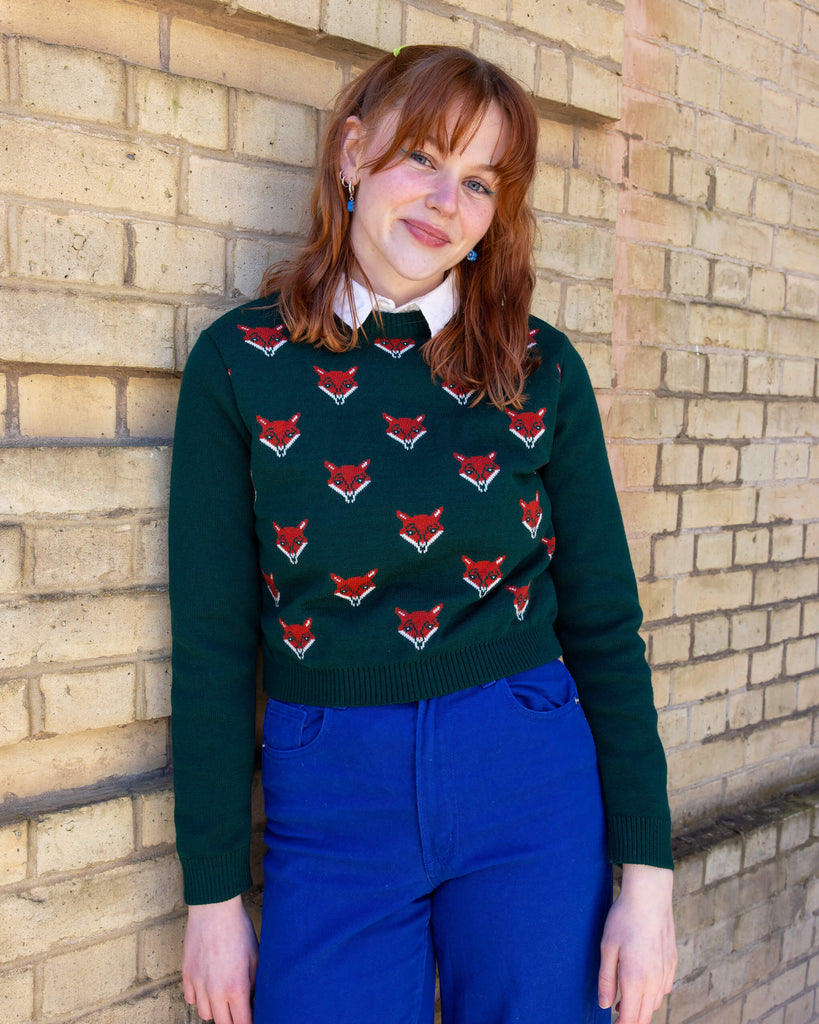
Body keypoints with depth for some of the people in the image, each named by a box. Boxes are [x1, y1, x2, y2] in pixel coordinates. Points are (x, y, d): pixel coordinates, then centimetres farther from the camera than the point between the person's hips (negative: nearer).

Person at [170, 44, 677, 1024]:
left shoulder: (541, 369, 0)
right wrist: (214, 895, -1)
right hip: (329, 802, -1)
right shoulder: (241, 360, -4)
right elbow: (212, 640, -3)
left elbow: (603, 624, 2)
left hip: (532, 787, 1)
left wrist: (648, 872, -1)